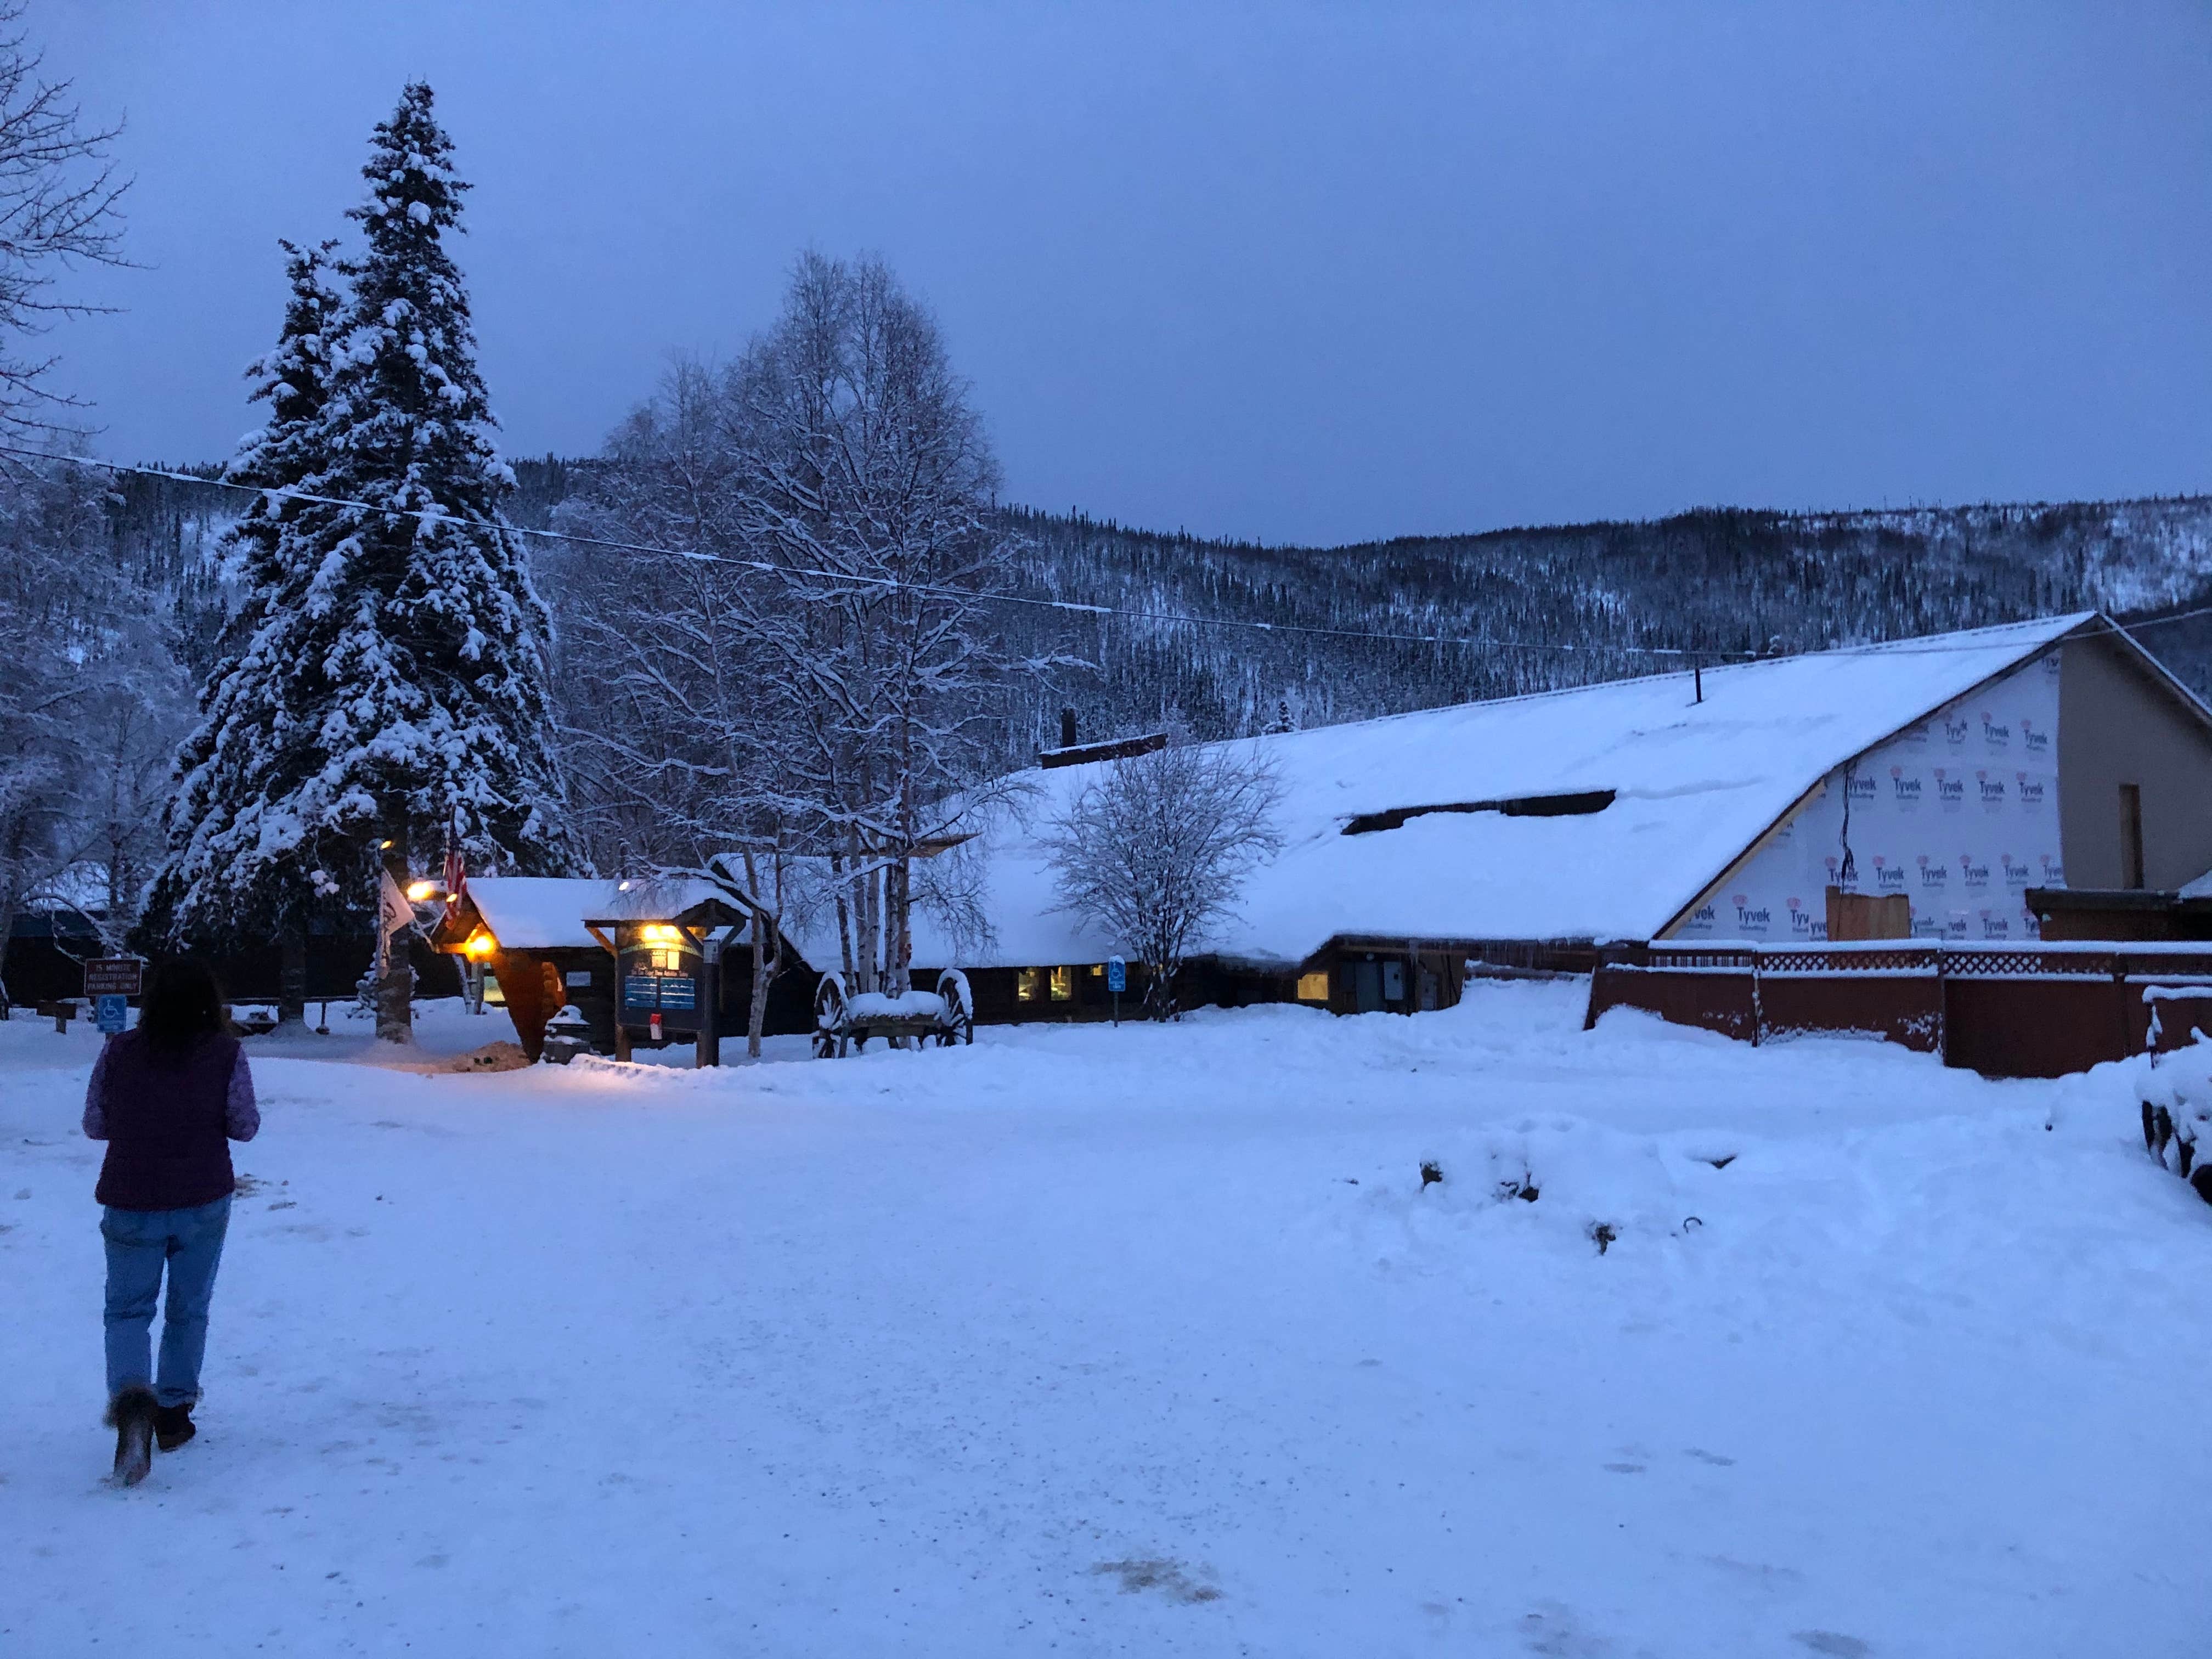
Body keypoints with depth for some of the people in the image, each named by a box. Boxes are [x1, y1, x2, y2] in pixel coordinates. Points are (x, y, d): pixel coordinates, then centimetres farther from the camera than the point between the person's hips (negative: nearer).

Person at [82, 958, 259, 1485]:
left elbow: (94, 1125, 3)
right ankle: (173, 1413, 22)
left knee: (128, 1309, 9)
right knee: (188, 1311, 16)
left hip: (130, 1204, 0)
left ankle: (131, 1398, -16)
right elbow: (244, 1126, -5)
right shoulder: (225, 1053, -7)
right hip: (203, 1204, 0)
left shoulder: (118, 1052, -3)